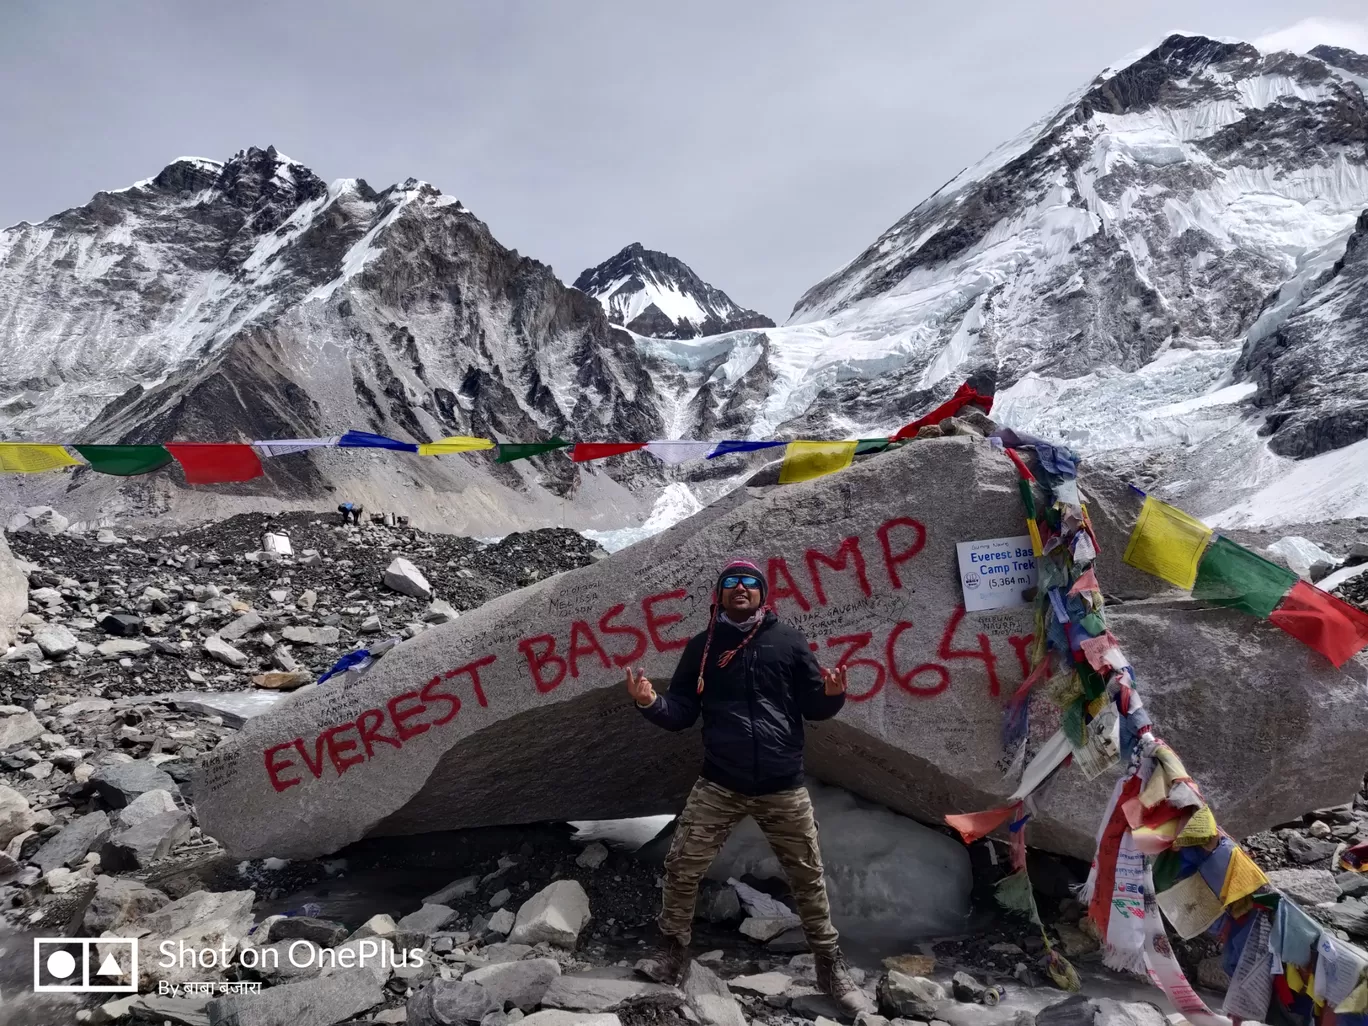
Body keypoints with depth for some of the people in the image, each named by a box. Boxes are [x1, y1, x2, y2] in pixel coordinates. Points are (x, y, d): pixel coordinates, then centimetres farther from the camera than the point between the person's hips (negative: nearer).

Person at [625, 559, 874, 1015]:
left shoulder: (788, 639, 1)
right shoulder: (701, 646, 4)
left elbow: (813, 707, 3)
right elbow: (682, 713, 4)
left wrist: (832, 695, -19)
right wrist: (651, 703, -16)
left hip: (783, 787, 0)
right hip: (719, 784, 0)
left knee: (808, 876, 10)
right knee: (681, 868, -1)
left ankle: (830, 964, 28)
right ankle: (674, 952, 20)